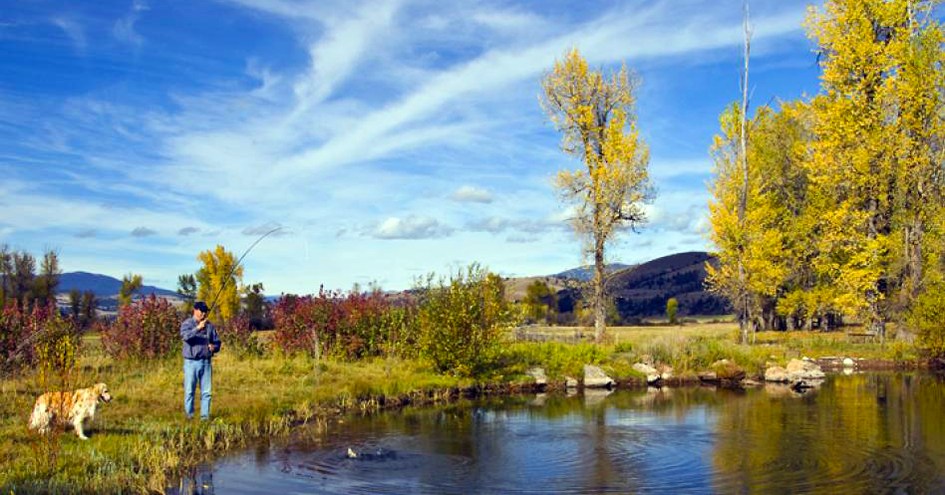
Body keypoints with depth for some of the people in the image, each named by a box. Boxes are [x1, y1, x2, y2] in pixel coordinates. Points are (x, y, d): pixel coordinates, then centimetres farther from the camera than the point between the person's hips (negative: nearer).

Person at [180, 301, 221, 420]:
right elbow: (185, 336, -21)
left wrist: (214, 347, -8)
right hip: (191, 362, -3)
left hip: (206, 362, 3)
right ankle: (189, 415, 11)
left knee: (206, 391, 3)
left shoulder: (210, 326, 11)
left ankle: (205, 415, 9)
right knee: (189, 391, 1)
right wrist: (198, 328, -35)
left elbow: (217, 342, 15)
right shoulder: (187, 323, -1)